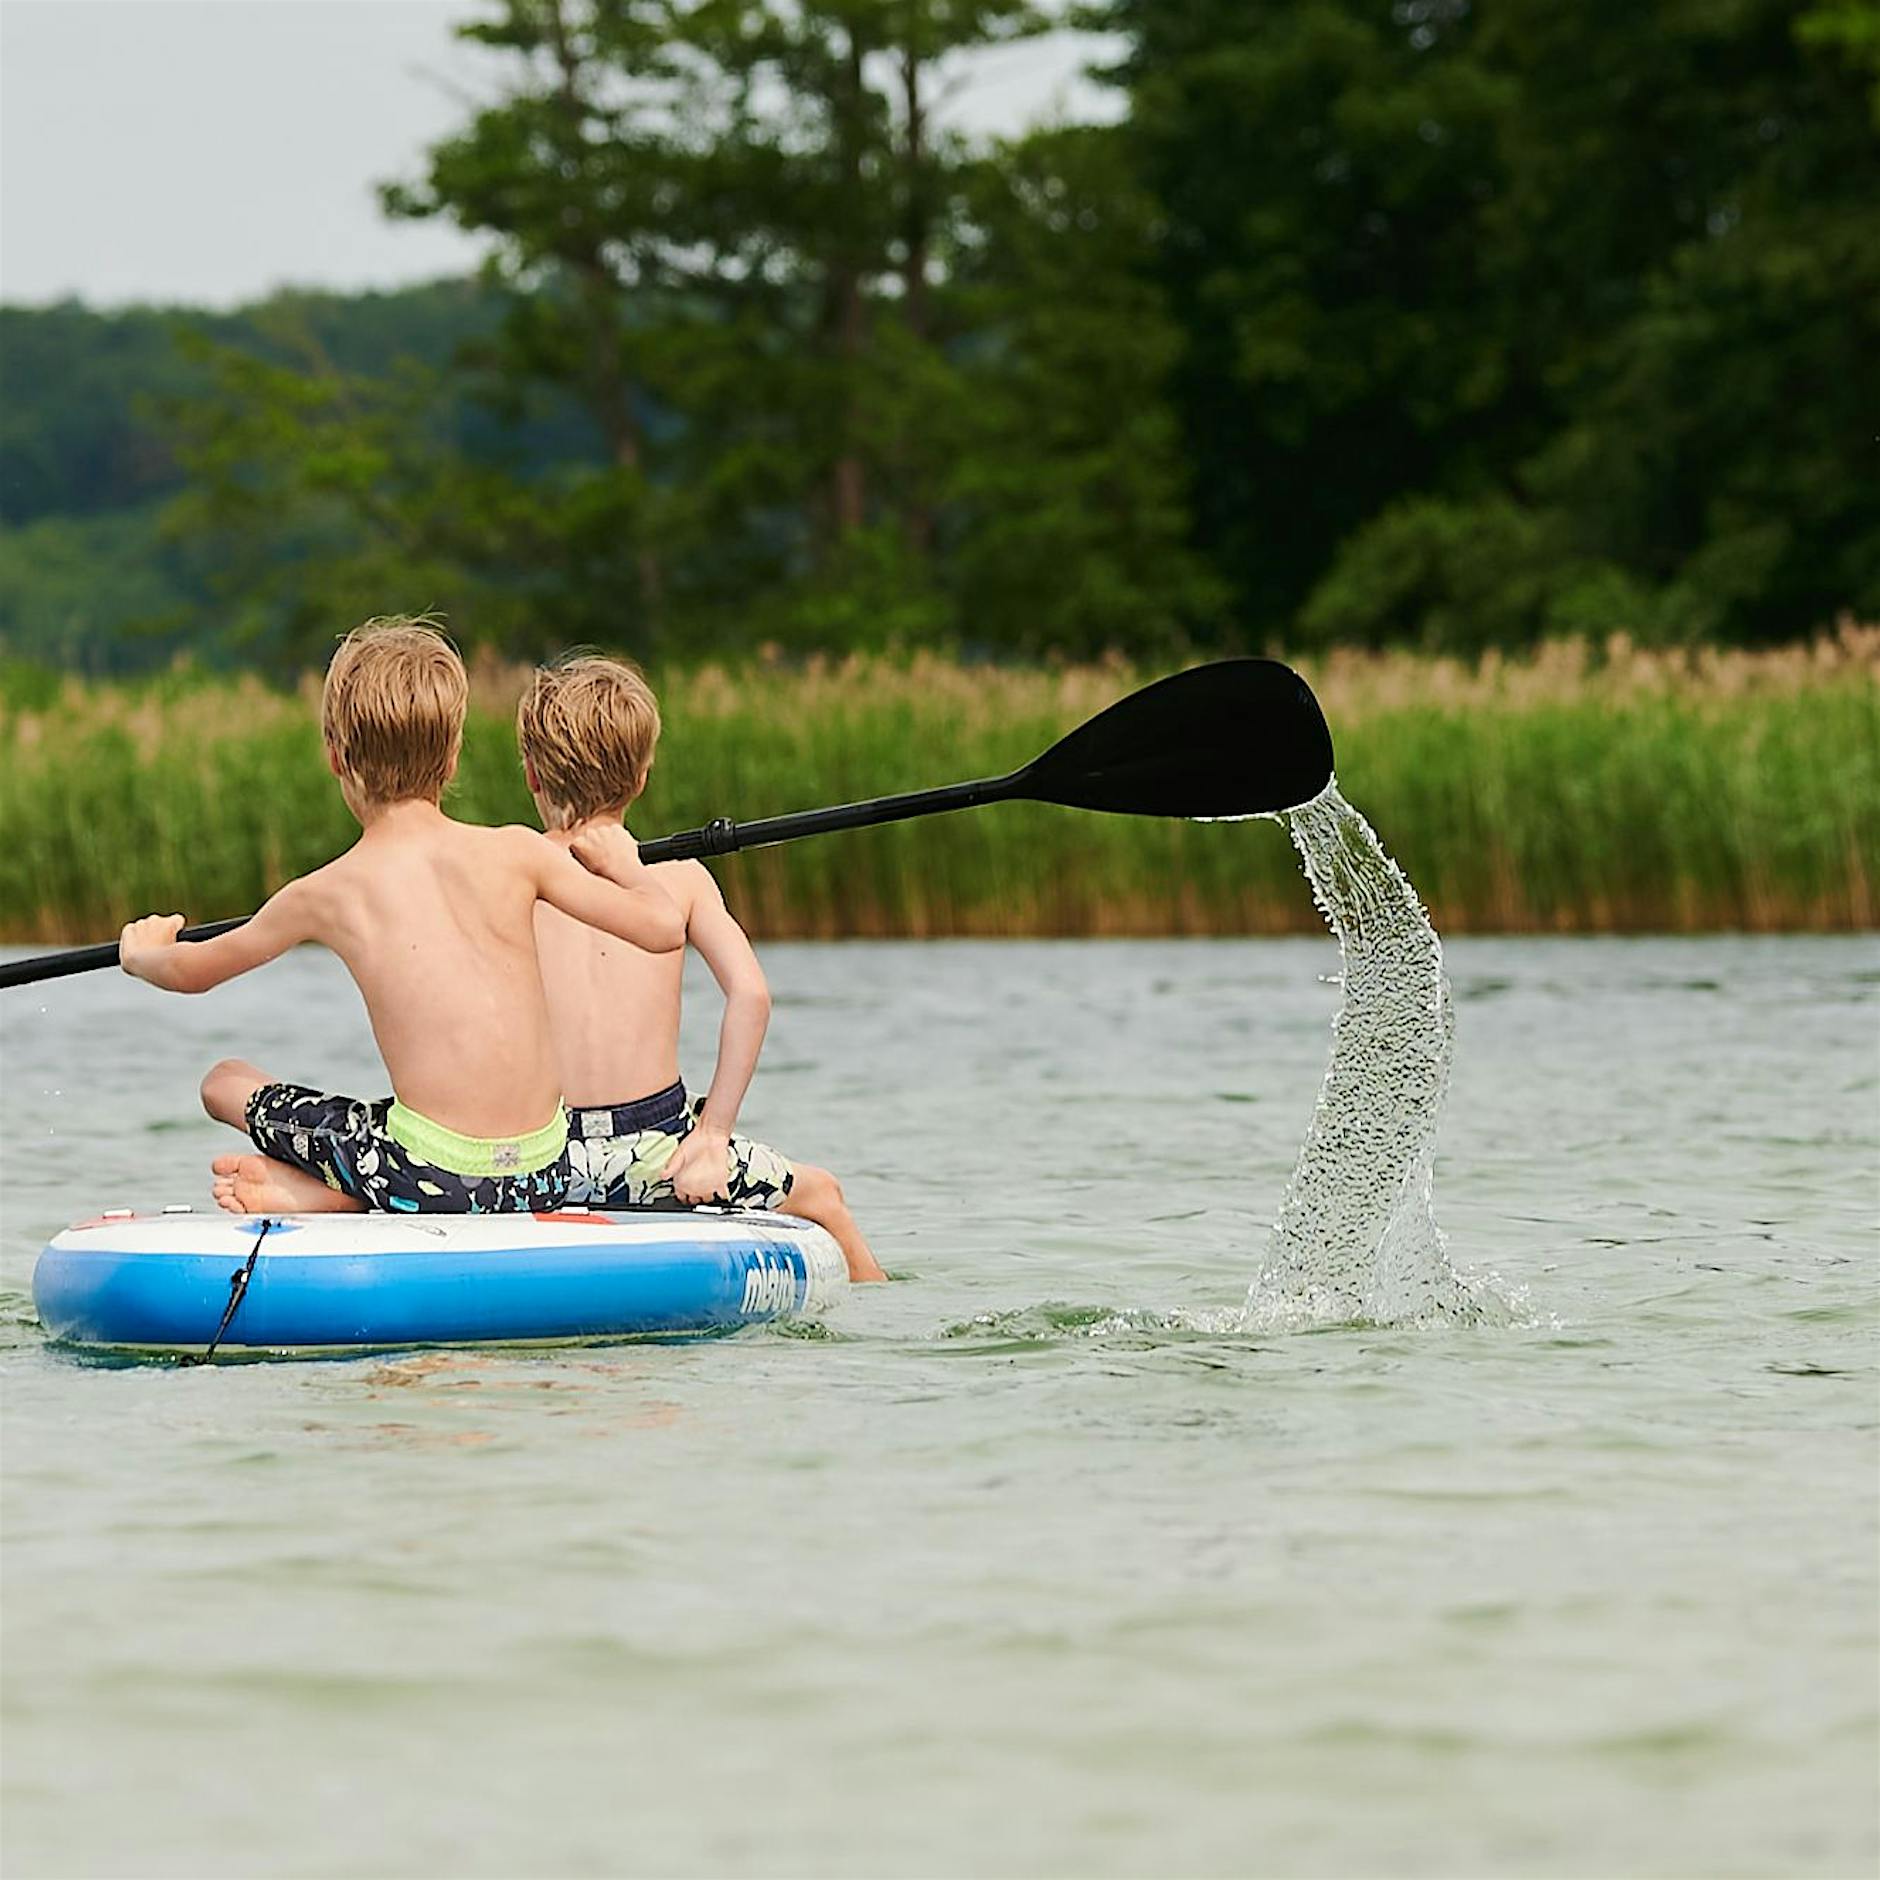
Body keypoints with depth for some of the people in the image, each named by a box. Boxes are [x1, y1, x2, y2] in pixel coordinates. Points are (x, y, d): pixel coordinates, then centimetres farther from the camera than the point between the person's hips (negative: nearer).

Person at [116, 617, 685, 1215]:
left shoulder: (324, 895, 1)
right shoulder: (516, 853, 1)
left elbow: (191, 971, 19)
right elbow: (665, 928, 4)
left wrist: (141, 950, 43)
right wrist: (624, 867, 27)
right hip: (546, 1178, 1)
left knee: (225, 1082, 21)